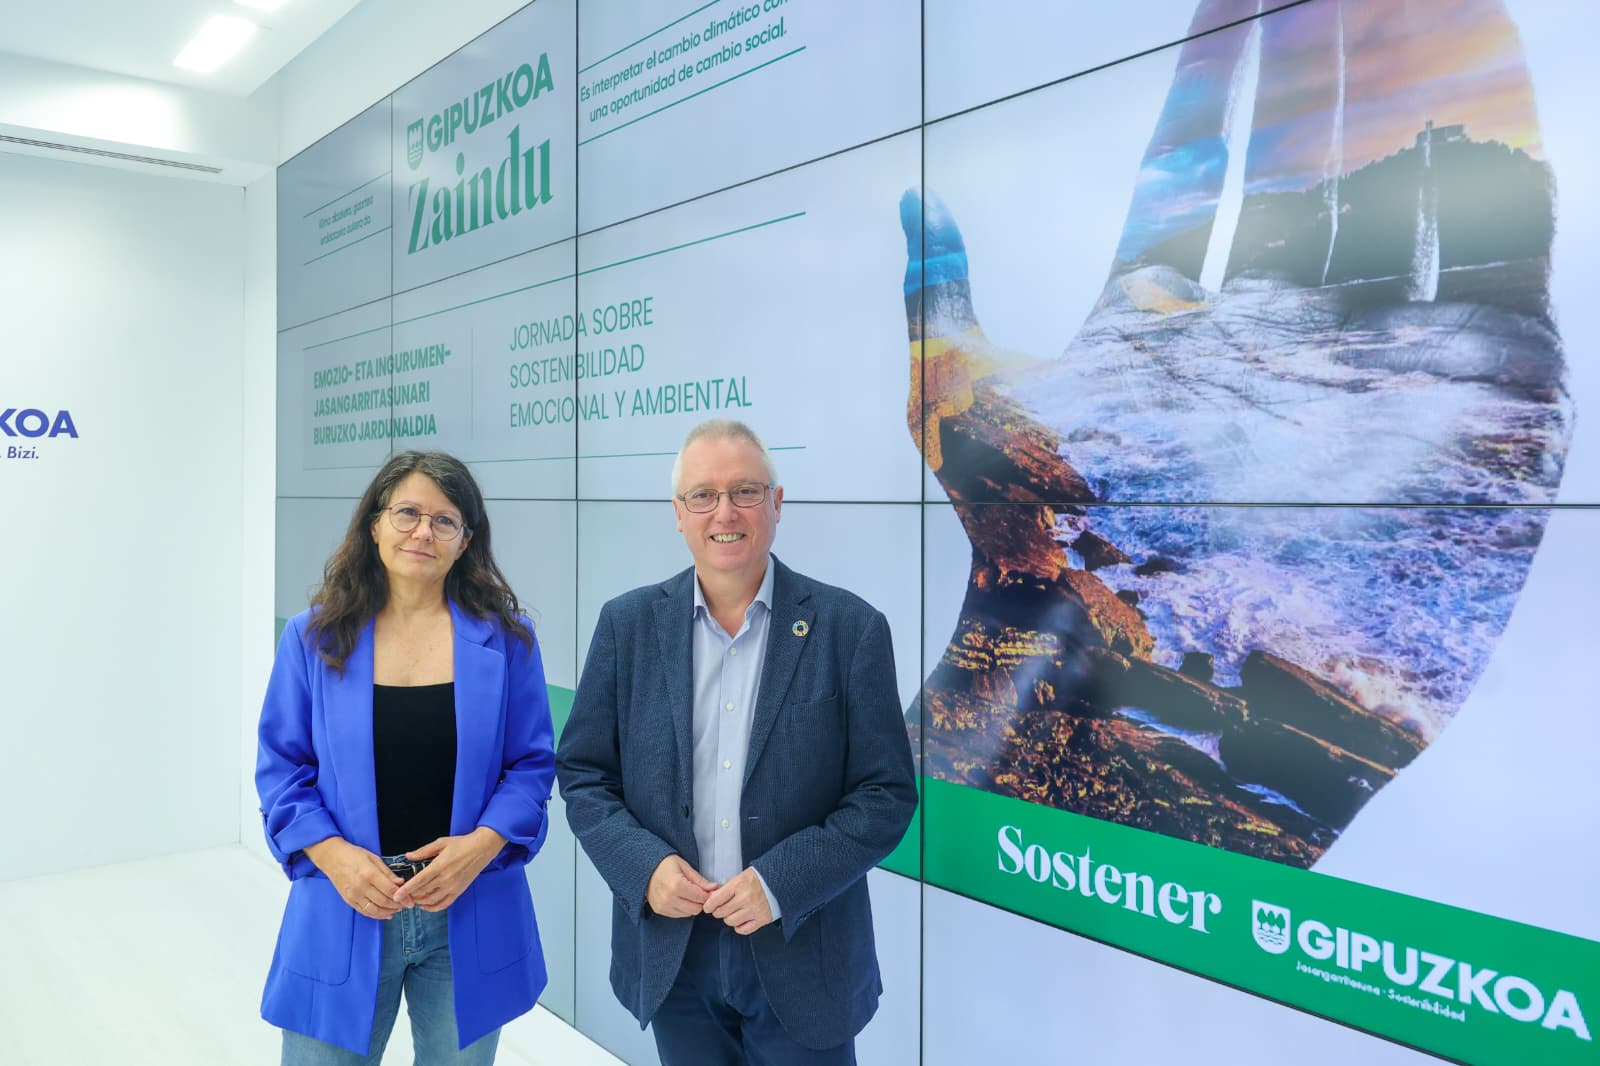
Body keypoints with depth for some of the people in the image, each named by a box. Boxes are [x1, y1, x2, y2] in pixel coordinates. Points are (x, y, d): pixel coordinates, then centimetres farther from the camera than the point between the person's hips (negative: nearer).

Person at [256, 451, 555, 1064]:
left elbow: (533, 764, 0)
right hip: (343, 912, 0)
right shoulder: (314, 638, 0)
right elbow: (281, 767, 2)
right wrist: (333, 854, -12)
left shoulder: (504, 639, -2)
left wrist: (480, 846, -14)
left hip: (470, 916, 0)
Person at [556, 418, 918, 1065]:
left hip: (801, 958, -2)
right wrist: (643, 866, -12)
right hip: (671, 953, 2)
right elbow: (583, 774, 3)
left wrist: (781, 882, -17)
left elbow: (887, 793, -7)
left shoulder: (850, 628, -8)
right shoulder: (628, 624, -1)